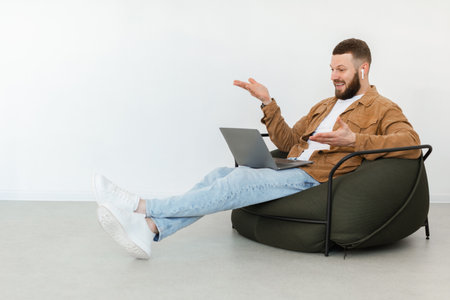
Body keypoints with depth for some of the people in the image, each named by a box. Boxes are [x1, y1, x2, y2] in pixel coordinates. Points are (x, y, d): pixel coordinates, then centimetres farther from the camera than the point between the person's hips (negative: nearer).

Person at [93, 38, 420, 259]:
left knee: (241, 180, -25)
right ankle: (149, 229, -30)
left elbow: (411, 142, -14)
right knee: (222, 174, -15)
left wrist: (354, 140, -26)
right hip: (290, 171, 7)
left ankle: (142, 206, -28)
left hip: (315, 180, -7)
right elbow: (287, 141, 26)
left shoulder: (383, 109, 6)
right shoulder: (325, 106, 29)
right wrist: (268, 102, 15)